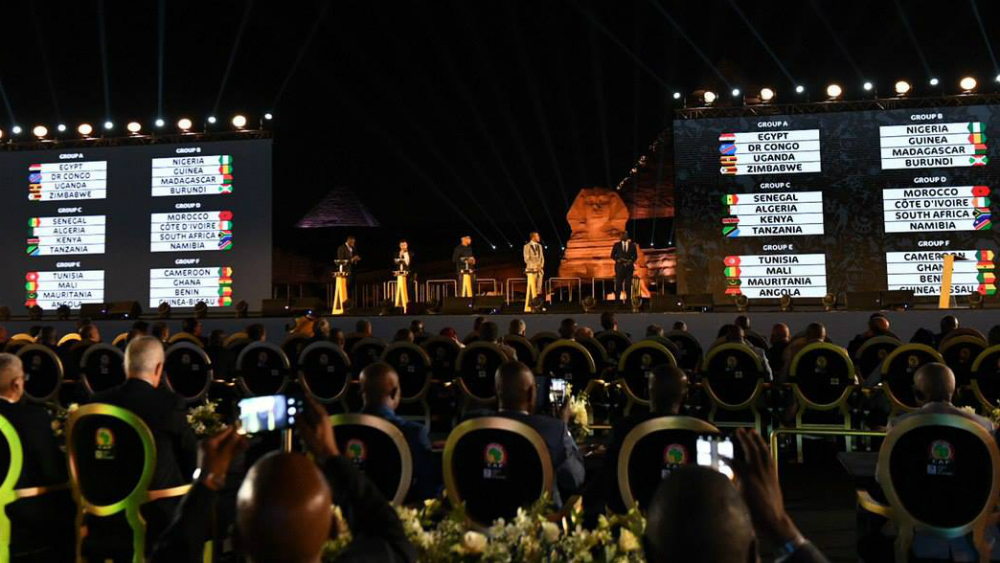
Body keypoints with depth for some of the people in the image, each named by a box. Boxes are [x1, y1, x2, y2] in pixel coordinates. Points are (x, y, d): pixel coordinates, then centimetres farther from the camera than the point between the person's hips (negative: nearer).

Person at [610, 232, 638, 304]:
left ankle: (628, 300, 4)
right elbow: (612, 255, 6)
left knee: (628, 284, -1)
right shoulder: (616, 245, 5)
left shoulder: (632, 245, 8)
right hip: (619, 266, -1)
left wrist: (631, 261, -8)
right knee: (618, 284, -6)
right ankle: (617, 300, -2)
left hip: (629, 267, 1)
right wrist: (618, 260, -11)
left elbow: (635, 256, 11)